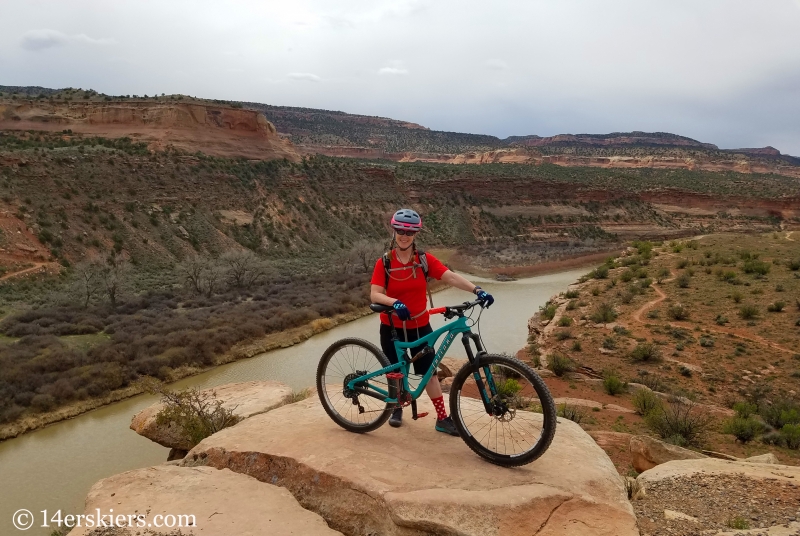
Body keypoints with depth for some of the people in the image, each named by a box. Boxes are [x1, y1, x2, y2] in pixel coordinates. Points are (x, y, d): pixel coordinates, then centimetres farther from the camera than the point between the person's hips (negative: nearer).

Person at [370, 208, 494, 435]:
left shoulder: (424, 260, -8)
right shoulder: (384, 263, -11)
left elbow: (451, 277, -19)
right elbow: (375, 295, -20)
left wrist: (477, 290, -33)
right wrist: (395, 303, -39)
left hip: (420, 326, 1)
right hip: (392, 327, -1)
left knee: (429, 372, 5)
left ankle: (442, 418, 14)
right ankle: (397, 407, 38)